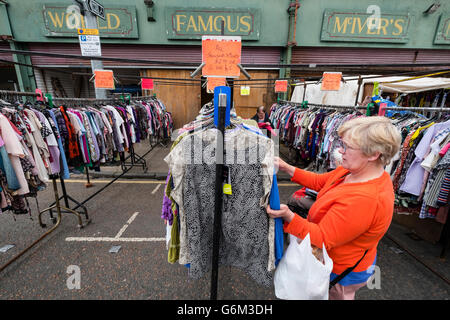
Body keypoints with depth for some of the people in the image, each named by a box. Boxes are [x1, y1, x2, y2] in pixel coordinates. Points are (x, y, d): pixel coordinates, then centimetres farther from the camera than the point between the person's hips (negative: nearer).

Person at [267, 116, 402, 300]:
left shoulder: (364, 199, -39)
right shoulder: (353, 171, -11)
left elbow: (322, 239, -33)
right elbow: (319, 181, 0)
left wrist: (288, 216, -44)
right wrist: (287, 168, -8)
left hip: (342, 273, -8)